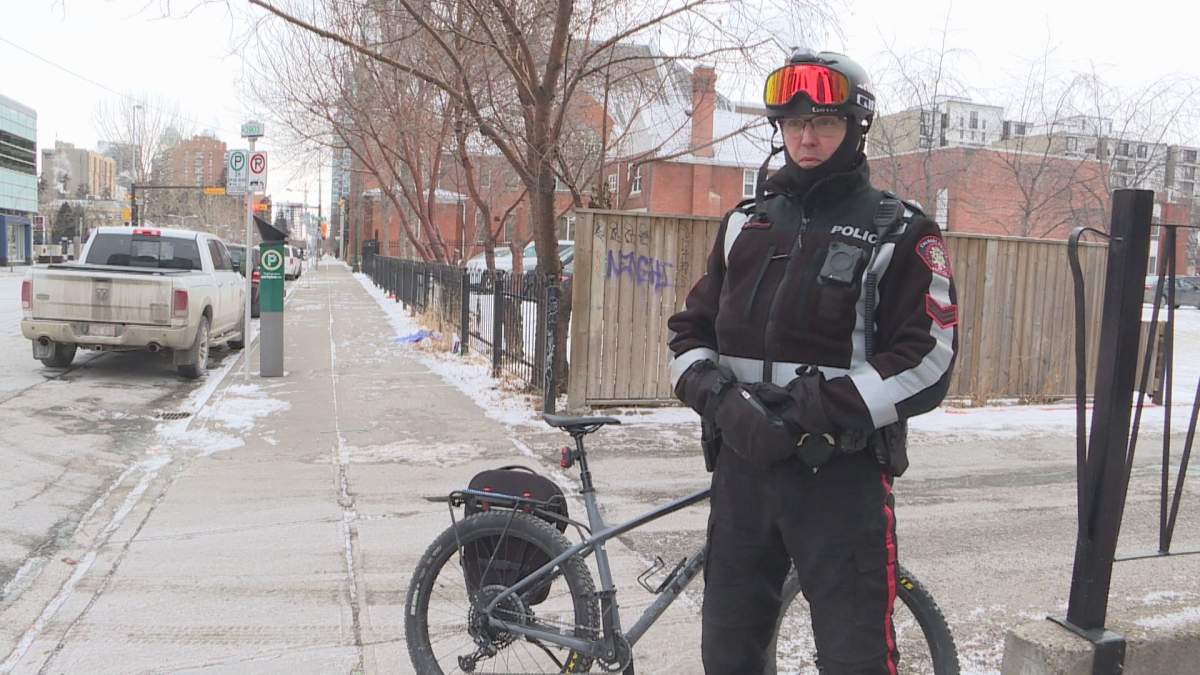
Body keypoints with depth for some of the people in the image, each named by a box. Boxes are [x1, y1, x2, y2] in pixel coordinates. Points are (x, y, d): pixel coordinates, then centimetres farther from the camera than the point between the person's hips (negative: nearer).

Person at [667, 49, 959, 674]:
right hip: (741, 469, 5)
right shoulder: (745, 223, 13)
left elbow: (927, 366, -9)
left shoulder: (899, 234, -1)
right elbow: (692, 329, 13)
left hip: (841, 476, -4)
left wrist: (808, 415, -19)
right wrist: (717, 394, -9)